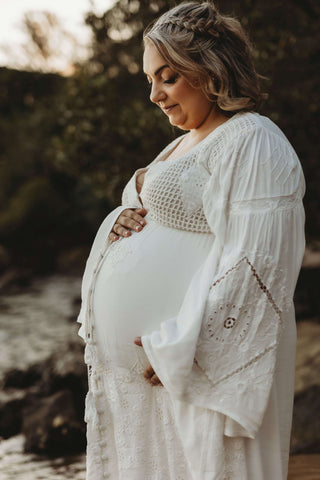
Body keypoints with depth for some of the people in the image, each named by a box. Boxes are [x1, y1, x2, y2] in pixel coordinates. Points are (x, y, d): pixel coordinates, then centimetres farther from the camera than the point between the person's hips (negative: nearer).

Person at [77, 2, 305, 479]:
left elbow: (253, 266, -21)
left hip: (206, 366, -9)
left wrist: (182, 349, -22)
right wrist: (123, 220, 2)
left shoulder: (252, 143, -12)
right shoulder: (185, 143, 19)